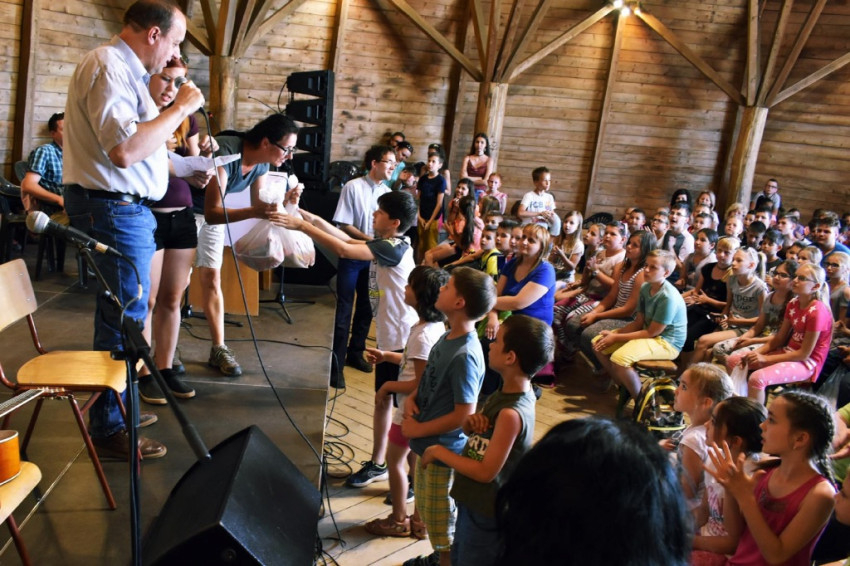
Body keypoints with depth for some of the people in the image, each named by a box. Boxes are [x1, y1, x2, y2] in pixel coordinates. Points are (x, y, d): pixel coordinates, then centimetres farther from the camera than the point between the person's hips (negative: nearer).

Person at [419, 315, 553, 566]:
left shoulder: (511, 413, -32)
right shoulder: (508, 392, -4)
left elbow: (486, 471, -27)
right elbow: (469, 430, 8)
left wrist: (439, 451, -17)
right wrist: (472, 421, -15)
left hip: (486, 510, -8)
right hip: (474, 500, 8)